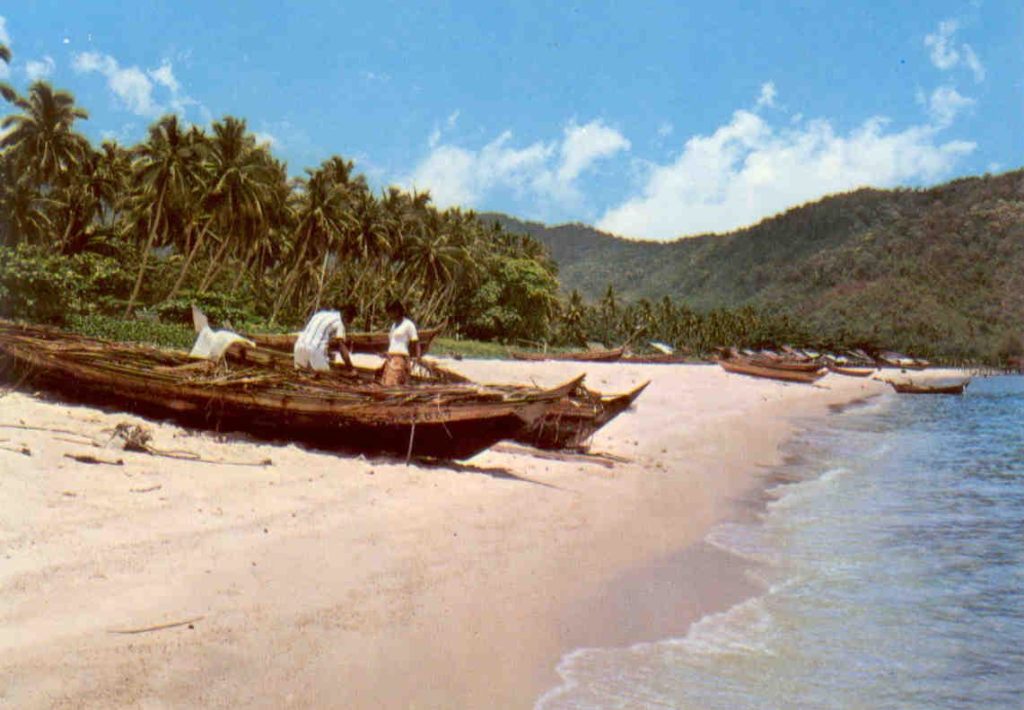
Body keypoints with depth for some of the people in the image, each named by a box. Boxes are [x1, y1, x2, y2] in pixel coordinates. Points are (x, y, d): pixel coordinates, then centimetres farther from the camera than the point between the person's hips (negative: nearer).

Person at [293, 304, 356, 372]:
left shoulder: (321, 314, 27)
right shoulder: (339, 322, 5)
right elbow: (342, 347, -4)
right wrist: (351, 369, -3)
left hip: (300, 345, 6)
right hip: (315, 349, -6)